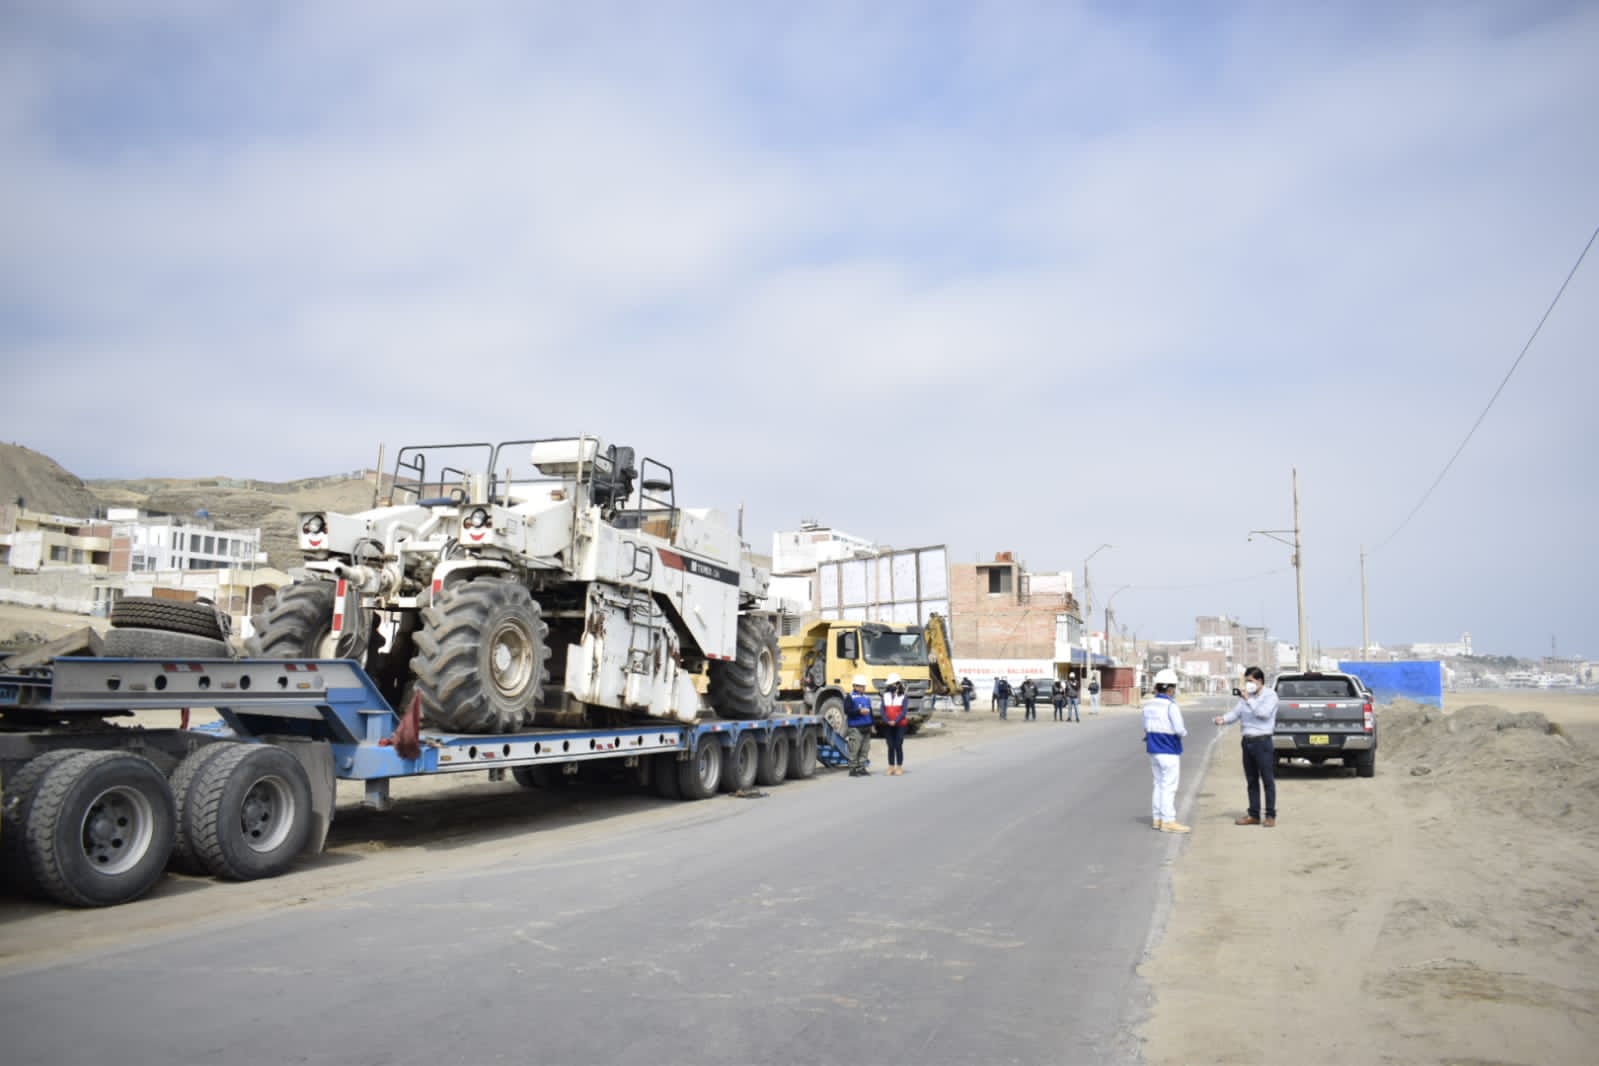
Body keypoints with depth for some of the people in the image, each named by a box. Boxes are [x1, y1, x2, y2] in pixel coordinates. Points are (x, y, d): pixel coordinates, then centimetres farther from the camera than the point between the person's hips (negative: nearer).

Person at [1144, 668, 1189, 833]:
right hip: (1169, 751, -8)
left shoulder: (1148, 704, 7)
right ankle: (1168, 821, 0)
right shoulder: (1171, 705, -17)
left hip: (1153, 750, 8)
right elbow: (1179, 729, -19)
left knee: (1158, 784, 15)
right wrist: (1184, 732, 1)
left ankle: (1157, 819, 20)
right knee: (1169, 786, -2)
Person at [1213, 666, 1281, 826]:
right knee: (1251, 780, 11)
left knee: (1267, 780, -1)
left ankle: (1270, 816, 5)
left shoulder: (1270, 695, -5)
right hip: (1247, 741, 7)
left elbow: (1264, 713, -20)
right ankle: (1253, 815, 17)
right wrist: (1223, 719, -11)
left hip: (1262, 741, -7)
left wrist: (1248, 700, -20)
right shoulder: (1246, 696, 15)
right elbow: (1236, 712, 7)